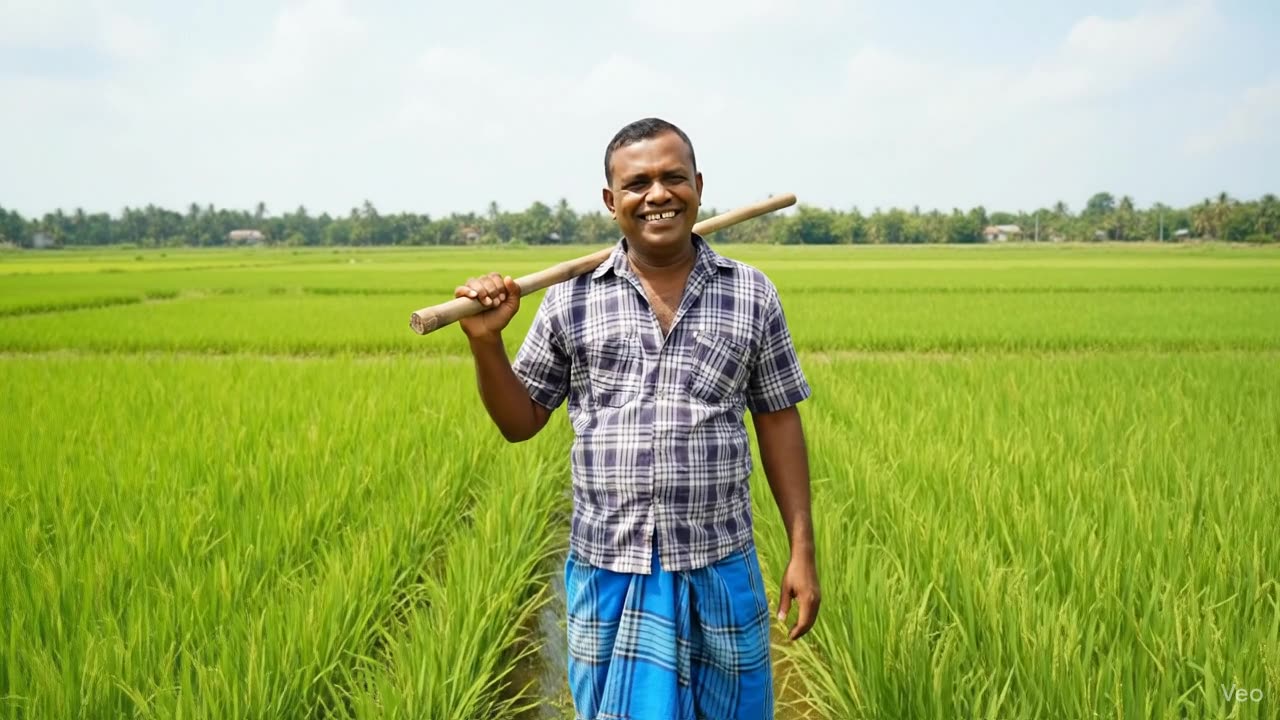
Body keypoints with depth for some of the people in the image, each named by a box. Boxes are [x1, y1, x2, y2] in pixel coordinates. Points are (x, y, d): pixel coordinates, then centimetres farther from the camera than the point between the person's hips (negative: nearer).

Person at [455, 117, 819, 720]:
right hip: (609, 575, 0)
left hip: (721, 572, 1)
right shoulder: (570, 298, -1)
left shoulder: (751, 295, 1)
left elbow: (779, 424, 5)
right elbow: (520, 422, 6)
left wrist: (802, 551, 2)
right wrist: (485, 342, -11)